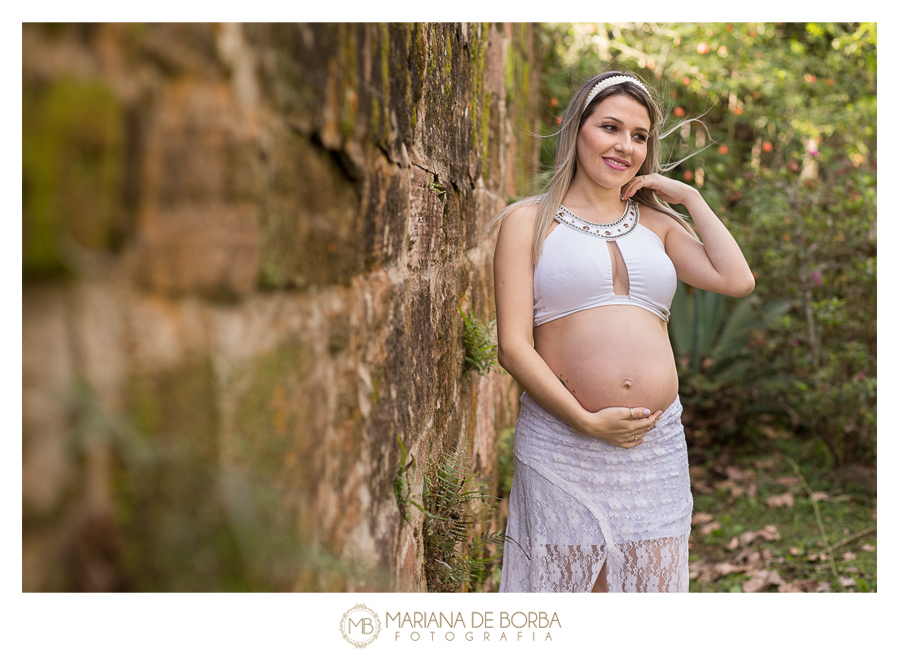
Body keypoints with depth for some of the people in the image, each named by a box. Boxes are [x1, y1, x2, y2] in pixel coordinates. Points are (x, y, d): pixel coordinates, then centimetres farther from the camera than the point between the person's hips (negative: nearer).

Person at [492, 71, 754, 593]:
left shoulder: (657, 224, 15)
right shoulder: (530, 221, 3)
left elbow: (737, 280, -2)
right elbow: (513, 346, -5)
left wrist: (689, 196, 6)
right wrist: (588, 422, -14)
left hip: (659, 445, 4)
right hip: (563, 443, -3)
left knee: (650, 582, 8)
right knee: (571, 586, 5)